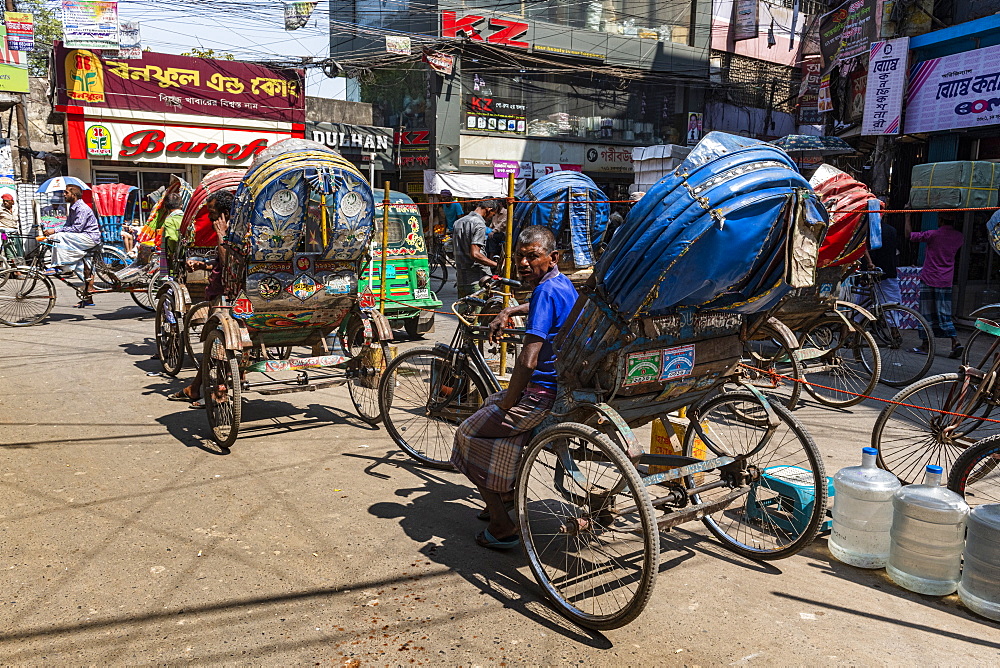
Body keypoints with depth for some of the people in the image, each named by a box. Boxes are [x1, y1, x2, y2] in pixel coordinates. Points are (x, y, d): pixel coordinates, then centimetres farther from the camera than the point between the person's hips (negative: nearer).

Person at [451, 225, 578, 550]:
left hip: (544, 397, -10)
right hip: (568, 387, 10)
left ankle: (503, 528, 9)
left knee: (470, 434, 5)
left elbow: (527, 361, -28)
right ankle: (508, 499, 37)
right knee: (492, 404, 30)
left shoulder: (546, 290, -21)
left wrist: (507, 405, -19)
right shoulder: (563, 284, 9)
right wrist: (508, 311, 28)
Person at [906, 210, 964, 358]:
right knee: (944, 314, 8)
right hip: (946, 281, 4)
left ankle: (925, 345, 8)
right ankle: (956, 342, -7)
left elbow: (909, 235, -5)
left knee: (926, 313, 4)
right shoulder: (959, 237, 2)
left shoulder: (933, 235, -13)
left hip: (929, 279, -4)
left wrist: (907, 216, 5)